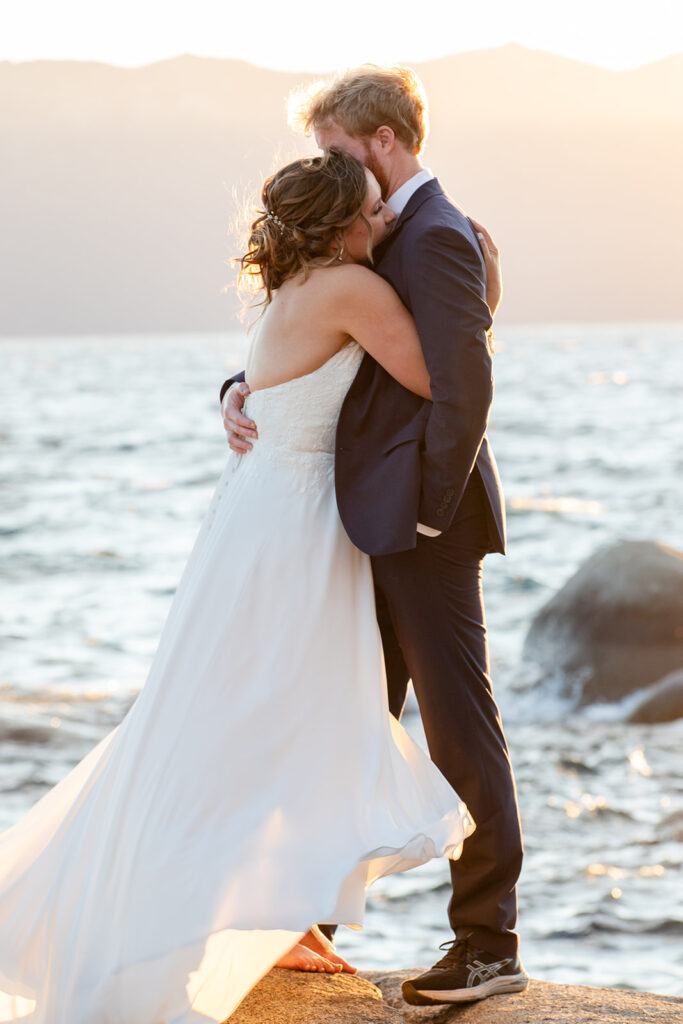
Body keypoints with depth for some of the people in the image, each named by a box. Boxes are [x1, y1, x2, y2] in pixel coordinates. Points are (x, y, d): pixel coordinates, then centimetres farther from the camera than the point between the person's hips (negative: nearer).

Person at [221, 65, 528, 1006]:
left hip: (424, 524, -10)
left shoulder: (438, 237, -14)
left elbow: (465, 388, -21)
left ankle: (491, 946, 2)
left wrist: (429, 508, -16)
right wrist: (246, 393, 1)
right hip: (378, 526, 10)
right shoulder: (383, 239, 17)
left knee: (459, 725, -4)